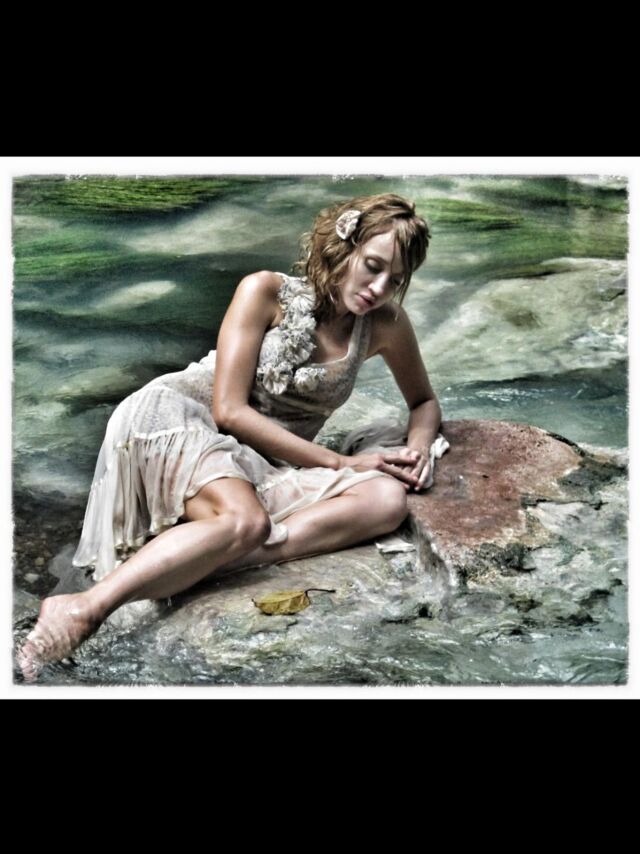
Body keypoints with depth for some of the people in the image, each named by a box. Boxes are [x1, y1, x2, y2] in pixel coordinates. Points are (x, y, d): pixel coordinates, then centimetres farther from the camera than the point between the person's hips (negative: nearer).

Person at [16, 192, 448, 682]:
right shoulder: (266, 292, -6)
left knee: (387, 500, -23)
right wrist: (341, 464, -14)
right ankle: (83, 610, -34)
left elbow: (425, 402, 21)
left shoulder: (385, 325, 4)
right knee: (245, 518, -37)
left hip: (268, 461, 4)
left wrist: (420, 444, -4)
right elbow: (229, 410, -12)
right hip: (175, 417, -4)